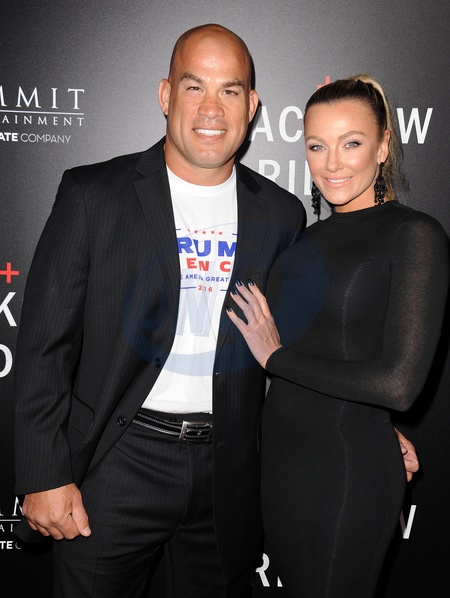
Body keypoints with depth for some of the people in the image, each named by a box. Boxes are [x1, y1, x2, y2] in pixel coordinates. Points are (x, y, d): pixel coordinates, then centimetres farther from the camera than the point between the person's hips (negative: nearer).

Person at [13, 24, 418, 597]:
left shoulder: (281, 214, 2)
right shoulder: (92, 194, -6)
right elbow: (45, 344, -6)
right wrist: (44, 477, -8)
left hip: (230, 477, 3)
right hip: (116, 464, -2)